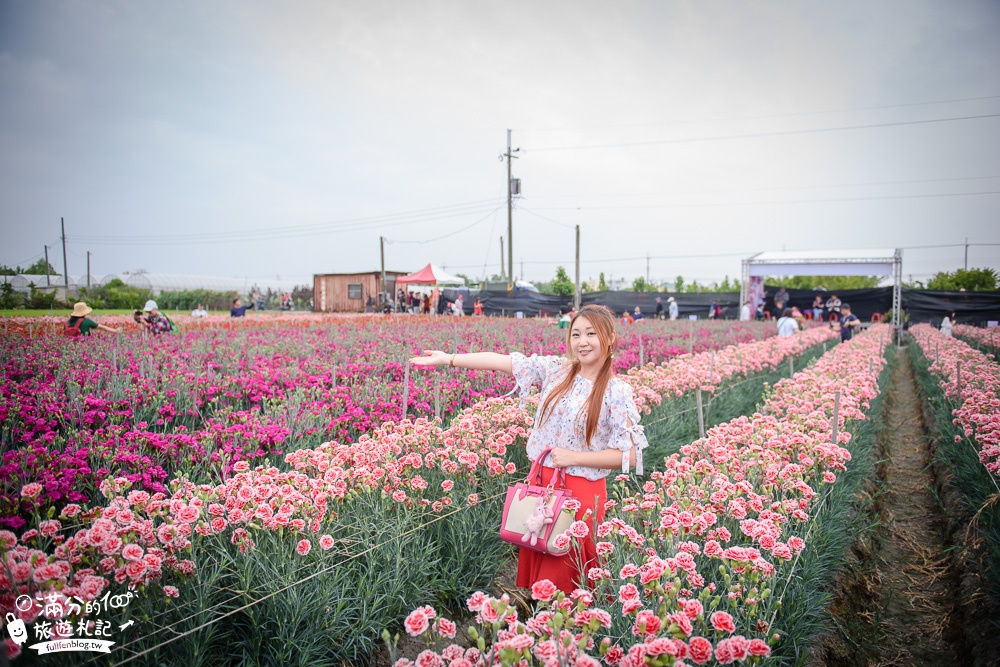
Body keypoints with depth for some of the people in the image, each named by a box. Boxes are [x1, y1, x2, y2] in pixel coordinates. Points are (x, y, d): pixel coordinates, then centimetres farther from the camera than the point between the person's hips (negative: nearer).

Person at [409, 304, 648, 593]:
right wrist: (448, 359, -3)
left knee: (566, 574, 6)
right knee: (536, 564, 14)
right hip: (540, 481, 4)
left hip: (581, 492, -4)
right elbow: (502, 361, -1)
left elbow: (630, 455, -13)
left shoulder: (617, 392, -11)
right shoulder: (556, 370, 1)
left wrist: (574, 457, -15)